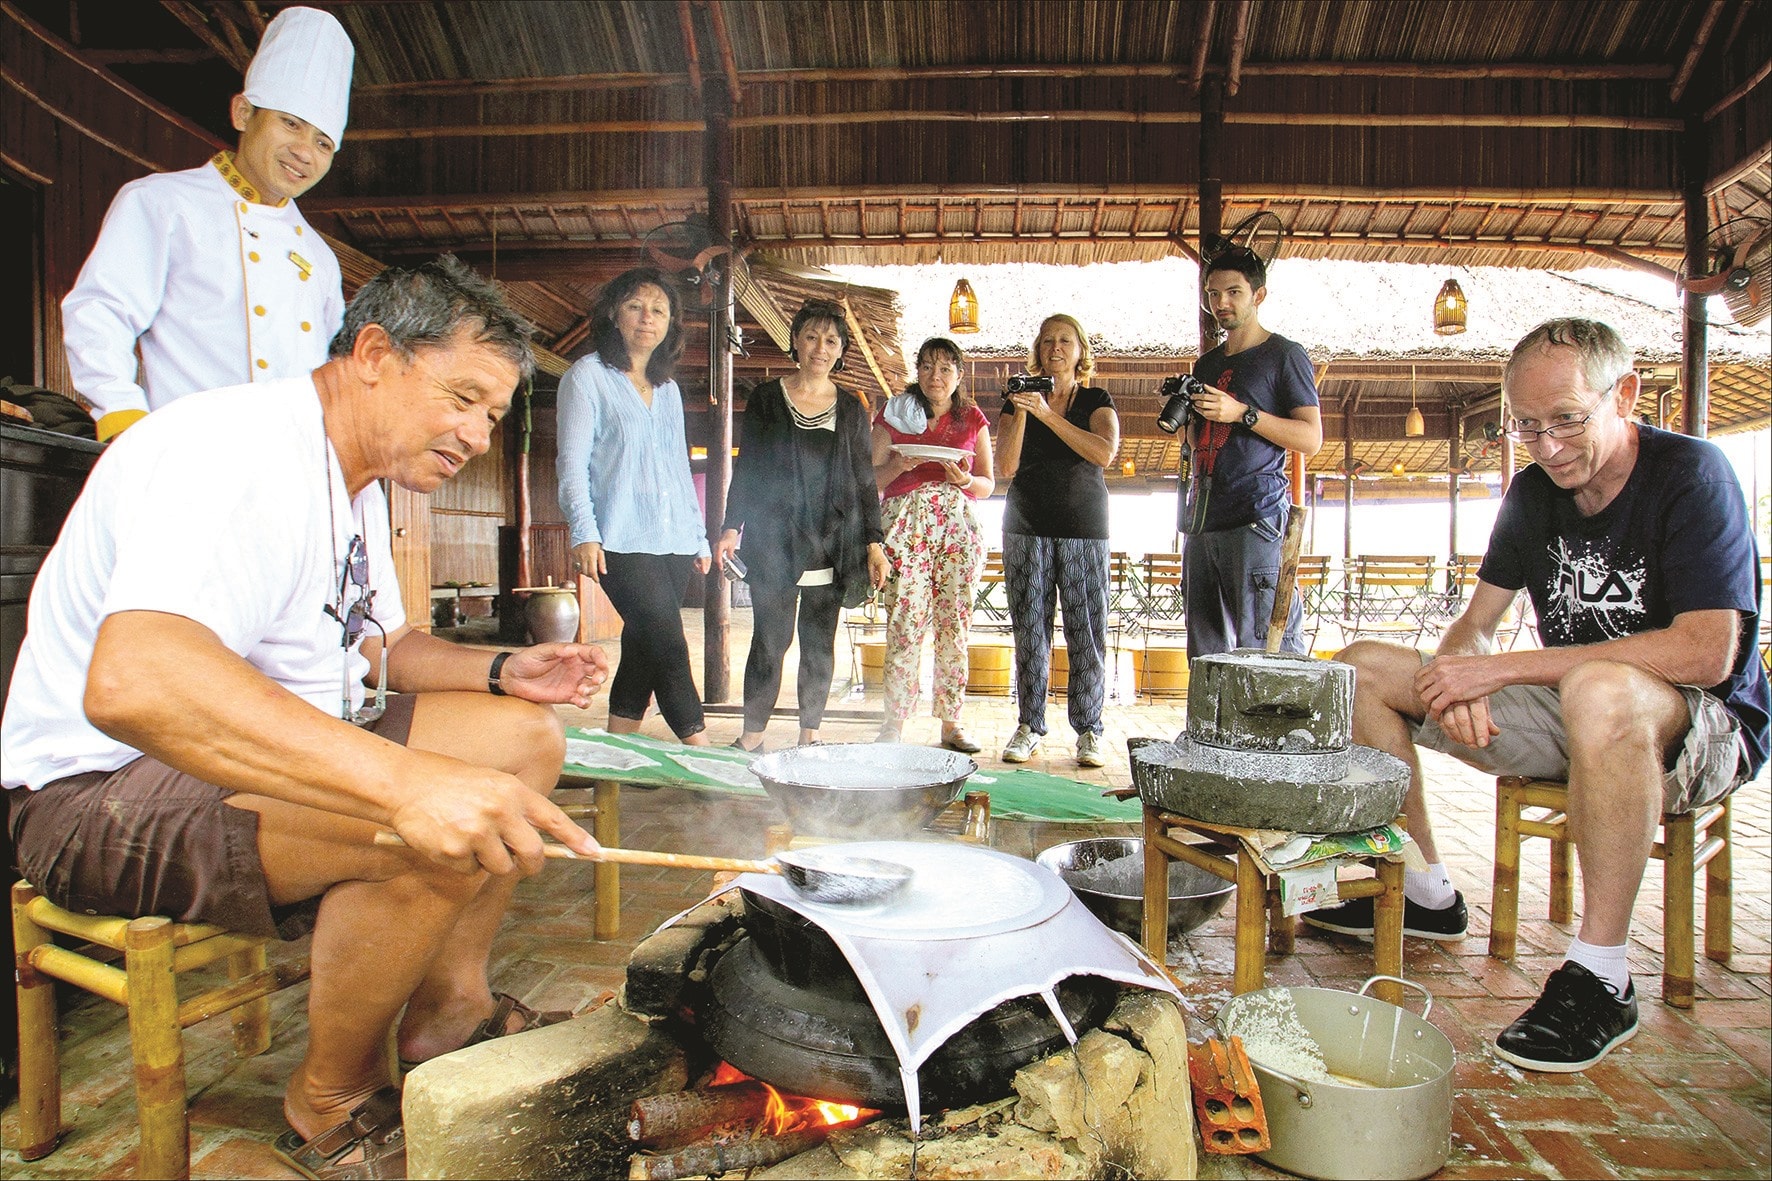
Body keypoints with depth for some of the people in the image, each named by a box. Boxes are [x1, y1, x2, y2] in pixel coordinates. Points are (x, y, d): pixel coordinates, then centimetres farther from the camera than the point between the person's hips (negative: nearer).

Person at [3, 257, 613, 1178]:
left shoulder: (355, 486, 9)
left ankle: (449, 1010, 8)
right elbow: (130, 682, -41)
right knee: (430, 829, -33)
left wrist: (501, 672, 1)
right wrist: (406, 777, -50)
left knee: (524, 735, 0)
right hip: (102, 791, -10)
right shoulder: (237, 449, -24)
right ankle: (329, 1107, -6)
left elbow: (381, 643, 21)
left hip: (275, 755, 10)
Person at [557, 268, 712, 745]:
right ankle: (701, 751, -7)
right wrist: (584, 532, -13)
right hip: (624, 543, -6)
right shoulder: (587, 376, 2)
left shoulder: (668, 389, 19)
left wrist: (699, 536, 18)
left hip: (675, 541, 6)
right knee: (669, 649, -13)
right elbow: (572, 462, -3)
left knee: (643, 649, 7)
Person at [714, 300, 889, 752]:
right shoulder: (766, 399, 7)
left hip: (832, 543, 2)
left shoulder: (851, 408, 12)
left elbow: (864, 481, 12)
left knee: (820, 643, 5)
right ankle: (751, 737, 5)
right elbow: (745, 469, 7)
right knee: (770, 640, -5)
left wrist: (873, 543, 5)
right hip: (774, 541, -2)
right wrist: (731, 528, -2)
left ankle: (809, 735, 15)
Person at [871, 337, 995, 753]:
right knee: (904, 624, -9)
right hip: (905, 526, -1)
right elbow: (871, 478, 8)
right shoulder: (894, 415, 9)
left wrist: (966, 480, -8)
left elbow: (988, 483, 14)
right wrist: (900, 465, -12)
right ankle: (894, 723, -3)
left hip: (957, 526, 2)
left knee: (954, 625, 0)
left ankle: (951, 723, 7)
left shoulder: (973, 420, 13)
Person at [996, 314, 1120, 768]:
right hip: (1026, 530, 1)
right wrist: (1021, 413, -12)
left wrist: (1047, 413, -16)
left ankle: (1088, 731, 5)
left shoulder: (1097, 401, 7)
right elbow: (1008, 466, -1)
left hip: (1085, 530, -1)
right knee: (1029, 629, -1)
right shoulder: (1018, 400, 11)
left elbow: (1104, 452, -13)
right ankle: (1029, 726, 6)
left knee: (1087, 631, -3)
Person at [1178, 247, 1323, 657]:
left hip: (1256, 517, -7)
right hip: (1202, 521, 7)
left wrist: (1242, 413, -14)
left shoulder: (1284, 356, 4)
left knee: (1262, 647, -12)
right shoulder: (1206, 364, 23)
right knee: (1206, 652, 7)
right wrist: (1182, 419, 7)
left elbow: (1311, 439, -5)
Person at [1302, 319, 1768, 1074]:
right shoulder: (1534, 493, 5)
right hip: (1573, 717, 7)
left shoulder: (1689, 474, -15)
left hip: (1703, 729, -7)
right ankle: (1425, 894, 4)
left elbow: (1707, 652, -26)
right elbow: (1475, 625, 6)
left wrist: (1505, 667, -28)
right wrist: (1460, 670, -20)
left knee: (1600, 689, -43)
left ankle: (1600, 979, -29)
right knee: (1361, 667, -3)